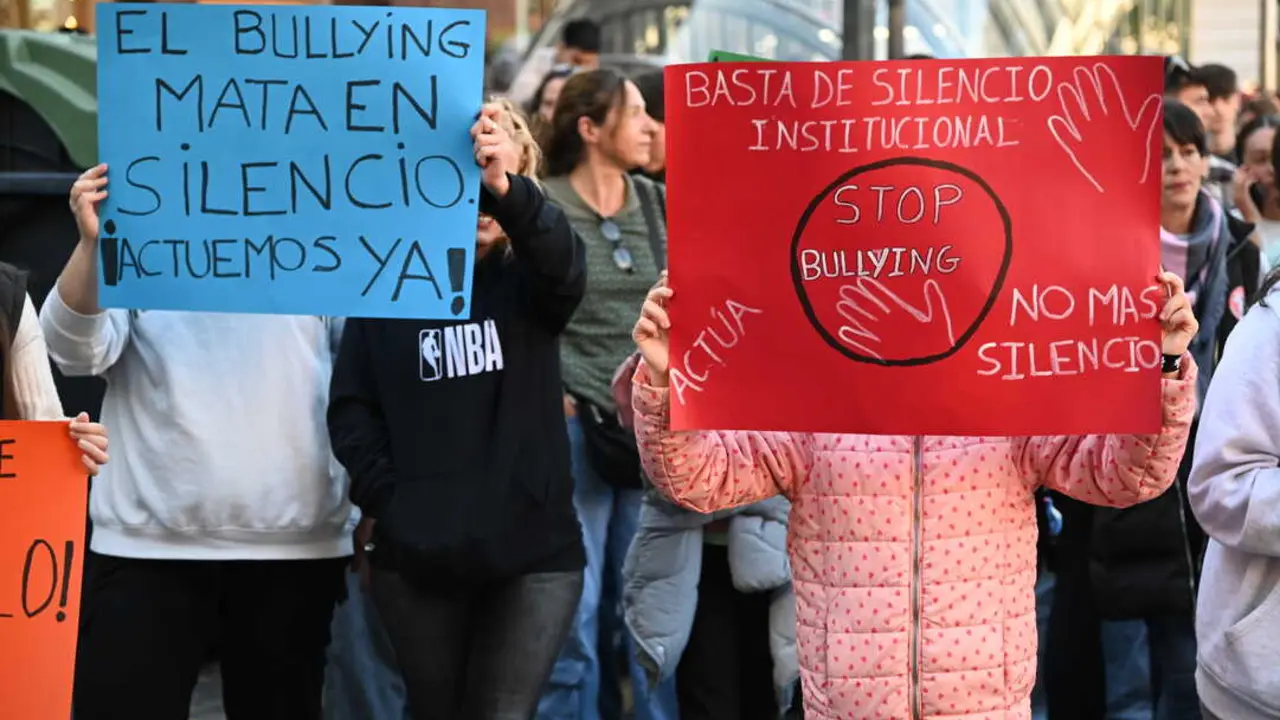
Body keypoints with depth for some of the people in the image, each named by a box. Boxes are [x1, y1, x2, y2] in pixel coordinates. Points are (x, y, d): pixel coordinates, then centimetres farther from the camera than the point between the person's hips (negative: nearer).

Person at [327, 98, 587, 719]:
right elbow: (351, 404, 4)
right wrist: (385, 497, -10)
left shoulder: (528, 282, 2)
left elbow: (564, 263, -22)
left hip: (533, 551, -1)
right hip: (418, 553, 1)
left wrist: (509, 191, -41)